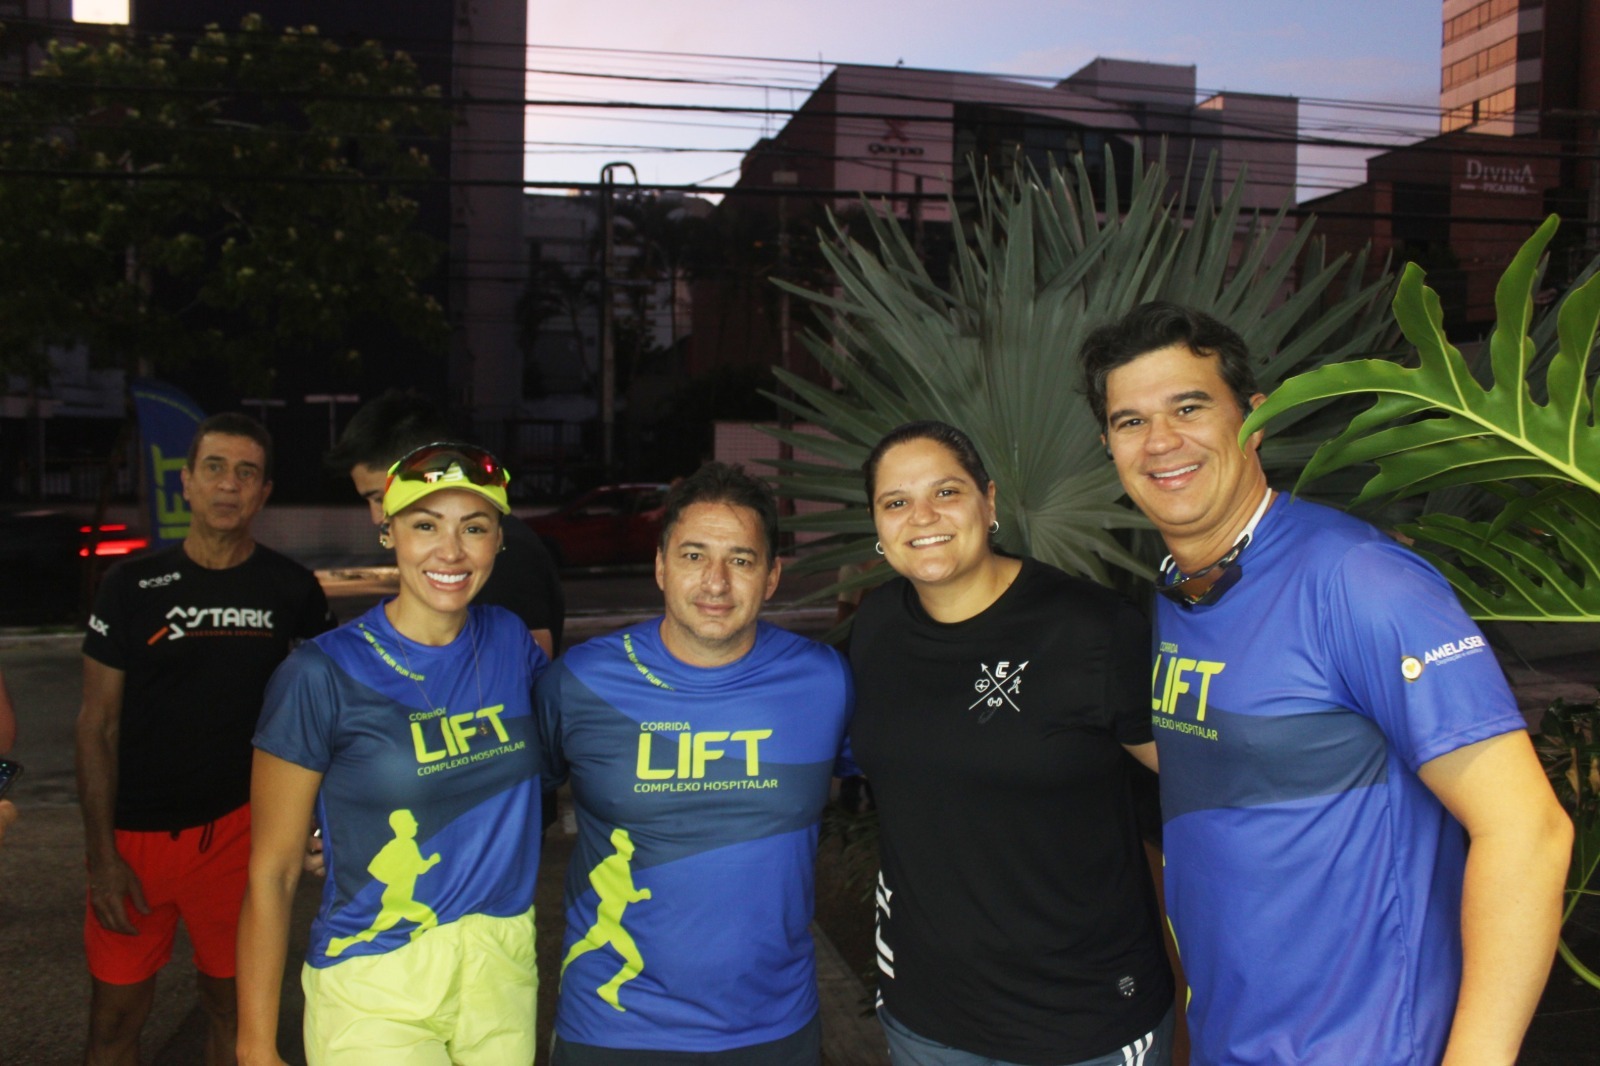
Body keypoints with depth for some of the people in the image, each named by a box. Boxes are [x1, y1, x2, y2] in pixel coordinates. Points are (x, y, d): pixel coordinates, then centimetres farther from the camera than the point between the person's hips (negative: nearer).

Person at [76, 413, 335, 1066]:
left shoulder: (291, 589, -2)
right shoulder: (132, 586, -4)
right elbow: (97, 726, -2)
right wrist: (102, 856, -6)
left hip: (237, 831, 0)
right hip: (137, 833, 0)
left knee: (229, 1003, 12)